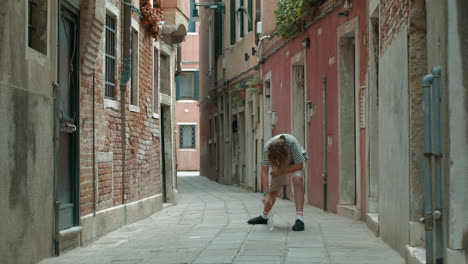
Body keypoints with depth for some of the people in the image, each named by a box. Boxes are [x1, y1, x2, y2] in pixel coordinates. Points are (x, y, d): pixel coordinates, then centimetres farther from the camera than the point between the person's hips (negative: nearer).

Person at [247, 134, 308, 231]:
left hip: (296, 162, -3)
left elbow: (299, 166, -31)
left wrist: (280, 172, -28)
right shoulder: (267, 148, -35)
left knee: (297, 179, -30)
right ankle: (264, 217, 34)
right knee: (274, 189, 7)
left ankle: (299, 218, -33)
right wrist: (266, 193, -40)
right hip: (281, 164, 3)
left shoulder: (292, 143, -43)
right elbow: (264, 172, -31)